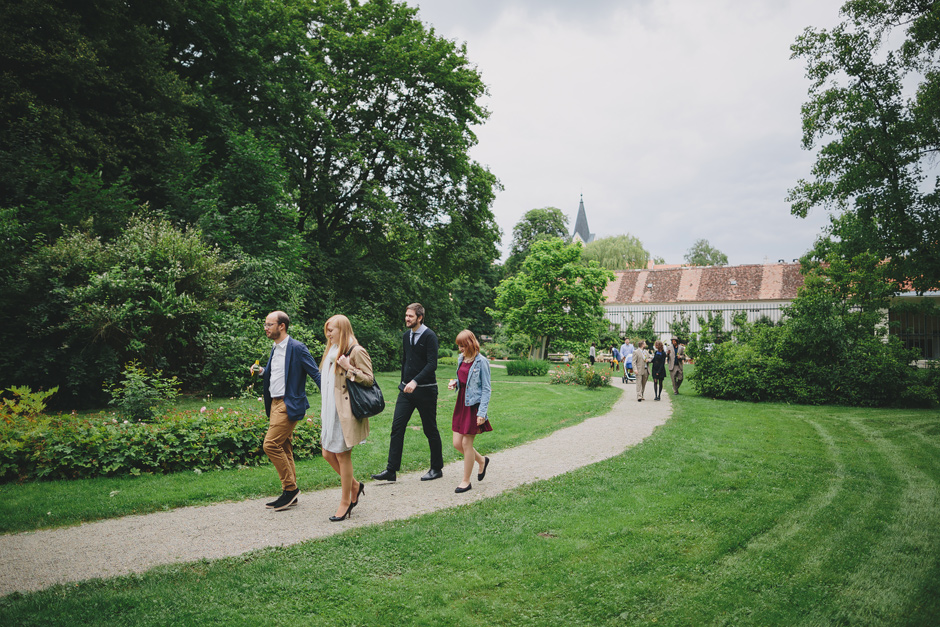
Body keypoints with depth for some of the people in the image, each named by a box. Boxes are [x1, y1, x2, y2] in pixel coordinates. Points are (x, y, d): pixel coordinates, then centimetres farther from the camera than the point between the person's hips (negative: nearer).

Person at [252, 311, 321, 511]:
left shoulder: (297, 348, -13)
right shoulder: (275, 349, 14)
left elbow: (315, 374, -13)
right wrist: (262, 371, 5)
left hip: (288, 405, -9)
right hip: (275, 404, 9)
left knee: (271, 444, -13)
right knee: (283, 448, 12)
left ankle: (290, 488, 0)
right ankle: (290, 494, 20)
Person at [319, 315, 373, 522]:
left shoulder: (356, 352, -11)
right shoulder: (331, 351, 15)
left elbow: (369, 379, -13)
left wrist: (349, 368, -22)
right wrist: (324, 411, 19)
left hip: (346, 413, -8)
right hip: (331, 412, 9)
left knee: (342, 456, 0)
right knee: (328, 454, 10)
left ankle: (345, 501, 14)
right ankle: (354, 485, 30)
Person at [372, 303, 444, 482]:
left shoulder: (429, 336, -11)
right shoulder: (406, 336, 11)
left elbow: (432, 364, -19)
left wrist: (415, 381, -29)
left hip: (425, 390, -6)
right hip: (406, 390, 6)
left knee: (430, 430, 5)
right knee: (397, 427, -1)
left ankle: (437, 469, 21)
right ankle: (391, 470, 2)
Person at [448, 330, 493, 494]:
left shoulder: (481, 362, -12)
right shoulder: (461, 359, 9)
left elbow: (486, 389, -11)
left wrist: (482, 413, -16)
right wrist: (454, 383, 0)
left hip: (473, 405, -7)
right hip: (461, 403, 7)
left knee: (467, 443, -1)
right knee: (457, 443, 7)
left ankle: (466, 481, 15)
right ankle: (481, 460, 33)